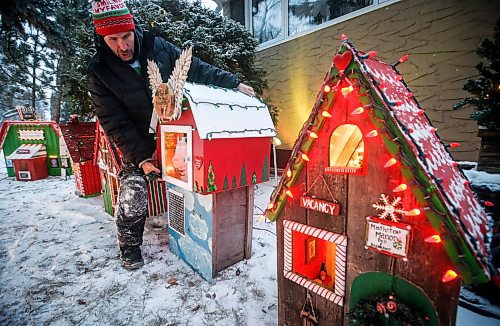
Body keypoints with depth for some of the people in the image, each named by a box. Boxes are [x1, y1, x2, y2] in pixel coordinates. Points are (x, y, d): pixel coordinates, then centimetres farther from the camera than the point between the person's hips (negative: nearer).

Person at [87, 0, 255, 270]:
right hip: (138, 145, -2)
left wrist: (233, 83, -4)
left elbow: (196, 69, 1)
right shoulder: (99, 72, -9)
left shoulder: (157, 47, -4)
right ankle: (129, 246, 22)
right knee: (132, 199, -7)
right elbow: (115, 124, -12)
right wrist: (141, 158, -19)